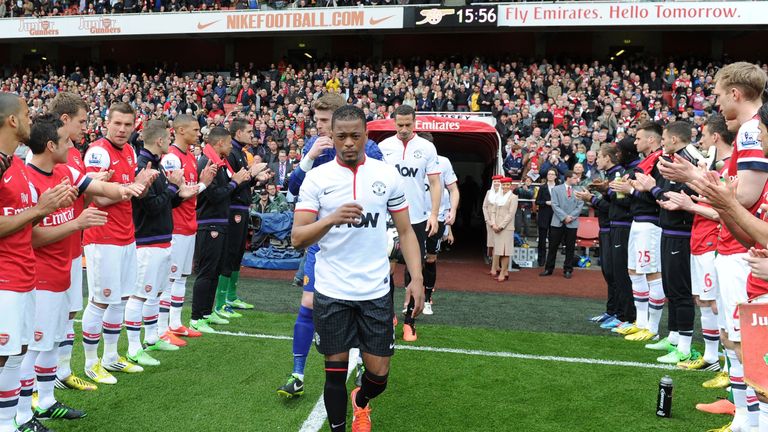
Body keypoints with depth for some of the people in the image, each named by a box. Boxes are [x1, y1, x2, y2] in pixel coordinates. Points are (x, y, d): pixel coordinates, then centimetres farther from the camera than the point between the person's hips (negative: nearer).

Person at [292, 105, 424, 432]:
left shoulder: (388, 175, 1)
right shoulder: (316, 178, -4)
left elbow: (405, 231, 6)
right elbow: (297, 238, -10)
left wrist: (416, 277, -6)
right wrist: (331, 219, -28)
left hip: (376, 291, 2)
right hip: (331, 293, -1)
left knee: (379, 373, 7)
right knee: (335, 371, 6)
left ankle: (361, 402, 42)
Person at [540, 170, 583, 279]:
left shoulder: (579, 190, 8)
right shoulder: (556, 189, 4)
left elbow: (580, 206, 2)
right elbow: (555, 205, -4)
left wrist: (571, 217, -11)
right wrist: (564, 217, -13)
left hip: (572, 223, 1)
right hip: (558, 222, -1)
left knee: (570, 248, 4)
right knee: (553, 247, 3)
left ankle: (568, 270, 12)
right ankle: (548, 269, 11)